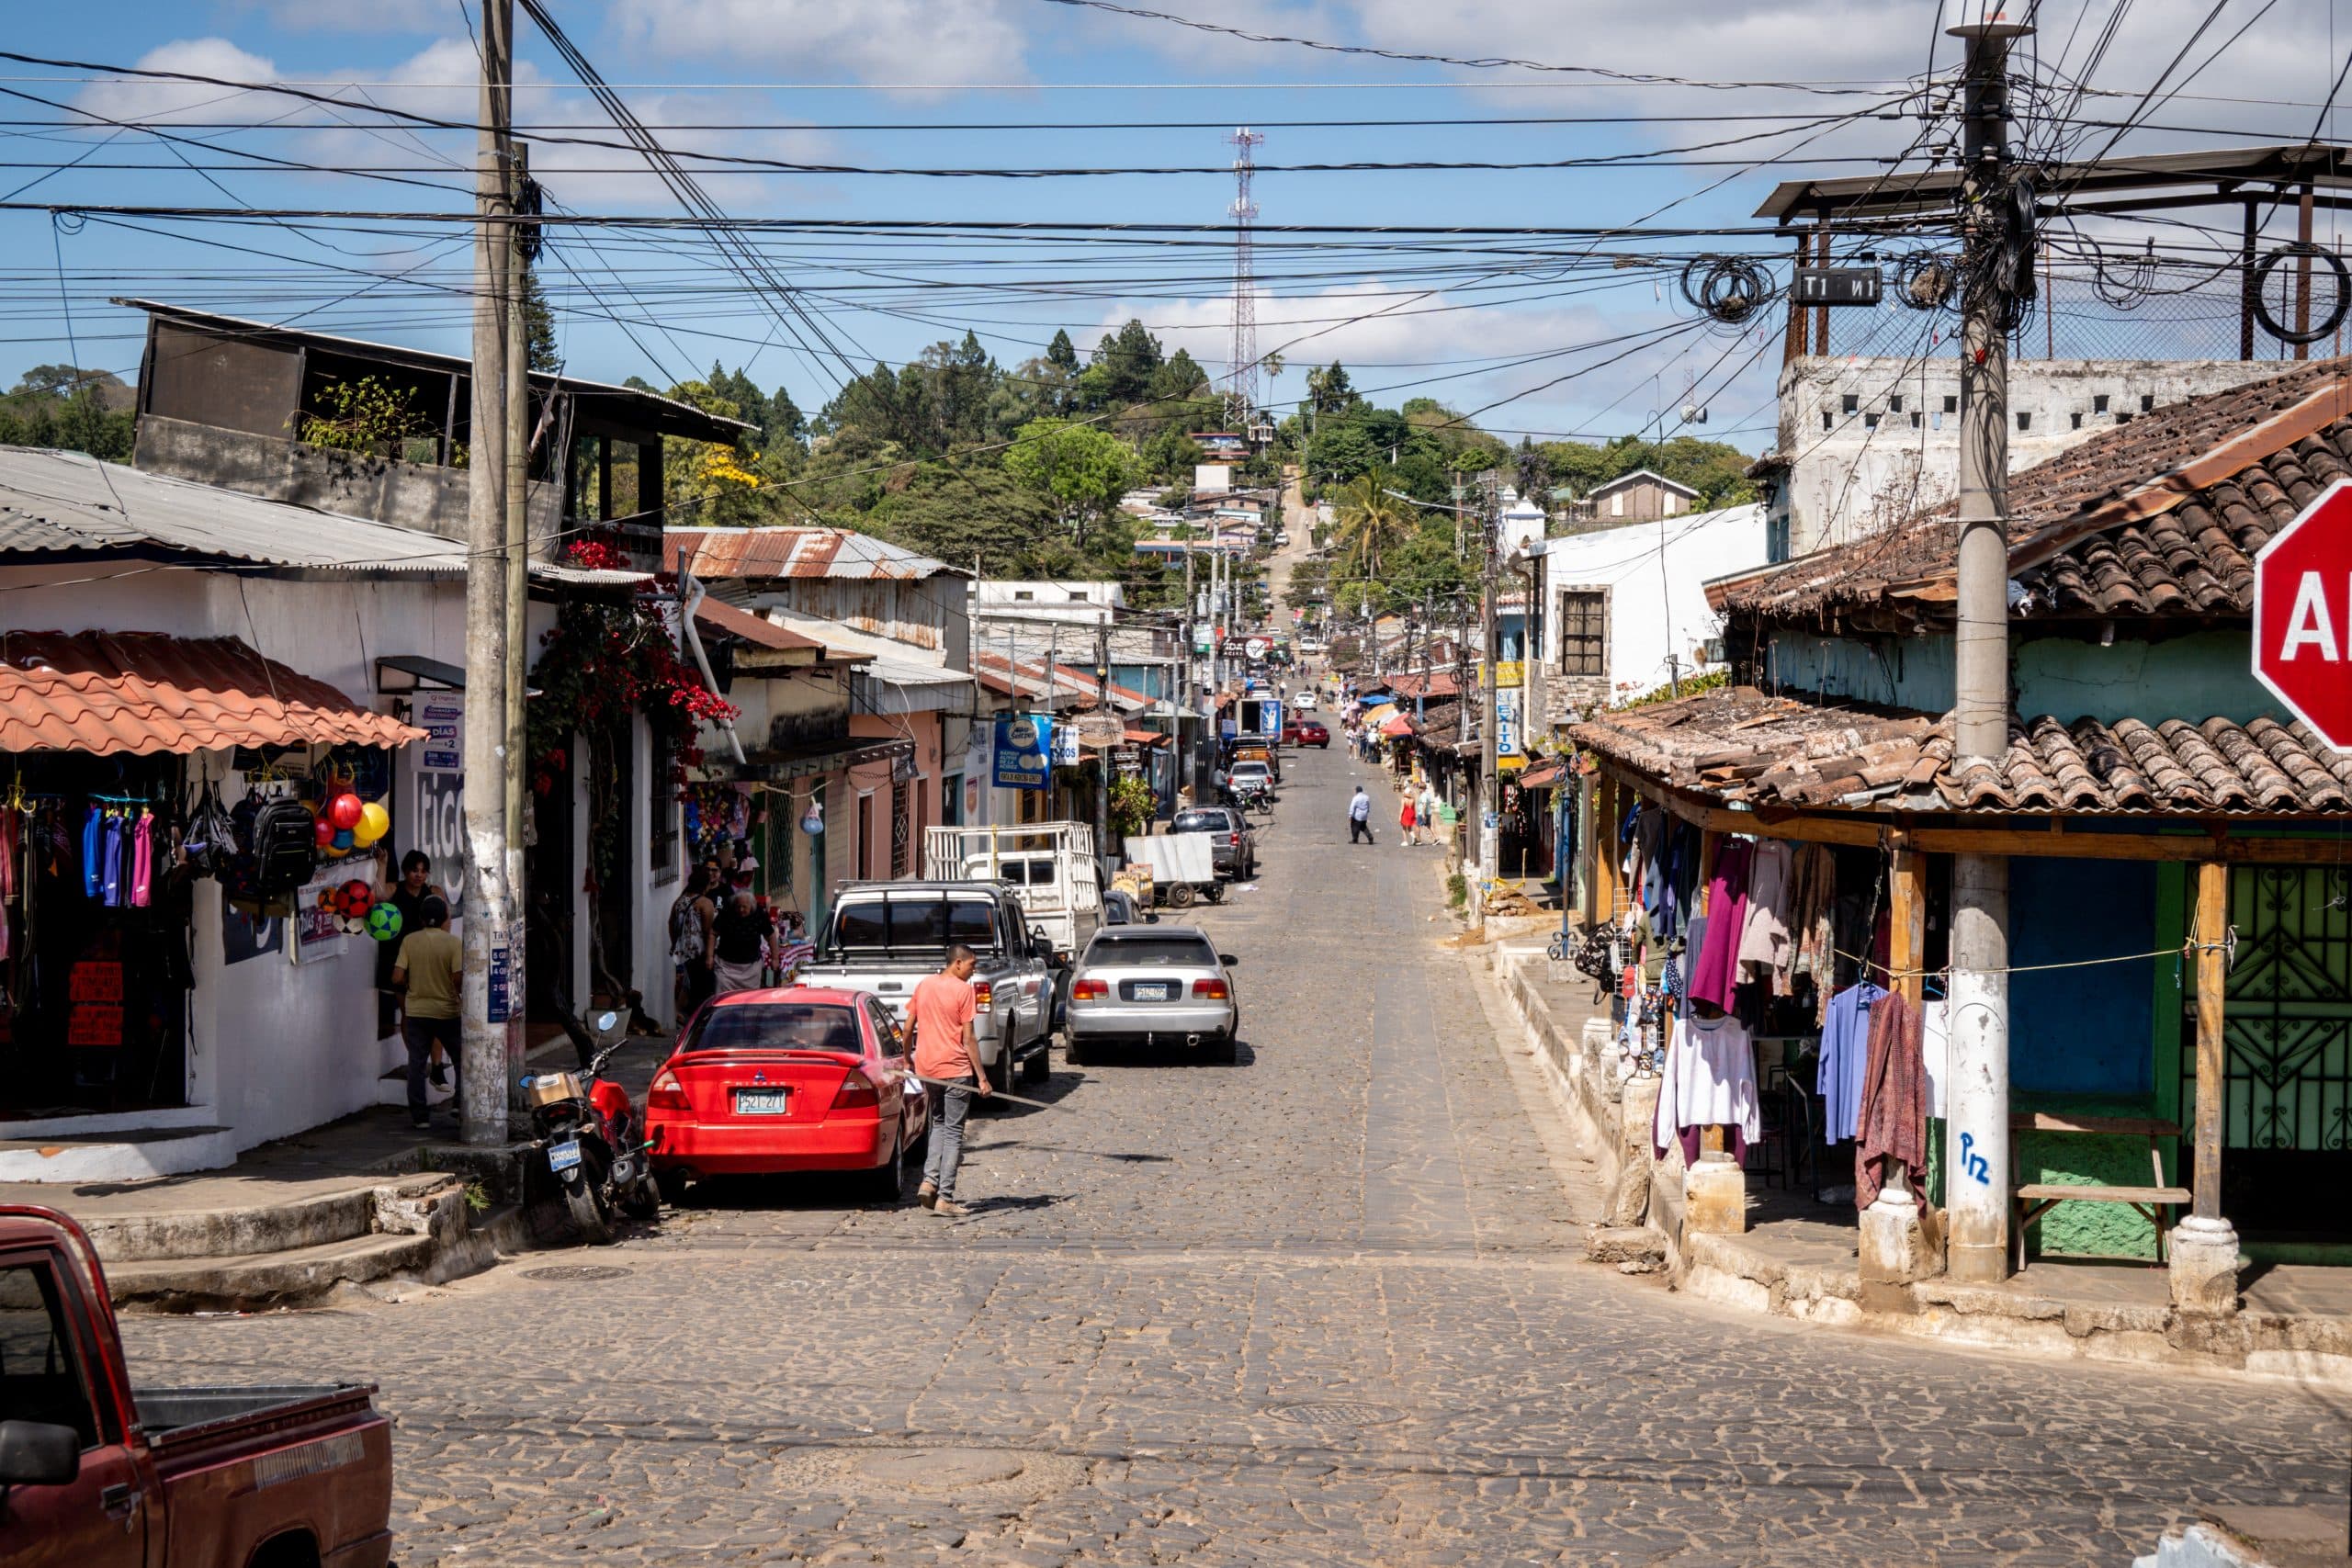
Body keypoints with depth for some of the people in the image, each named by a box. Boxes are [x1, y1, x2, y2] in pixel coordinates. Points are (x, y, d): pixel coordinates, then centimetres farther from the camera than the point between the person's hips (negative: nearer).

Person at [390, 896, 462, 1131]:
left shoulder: (409, 941, -3)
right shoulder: (452, 942, -10)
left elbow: (397, 979, -8)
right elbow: (459, 979, -17)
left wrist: (408, 989, 12)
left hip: (416, 1010, 2)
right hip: (447, 1012, -2)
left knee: (416, 1064, 5)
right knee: (461, 1061, 14)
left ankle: (419, 1116, 3)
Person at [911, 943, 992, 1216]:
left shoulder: (924, 986, 8)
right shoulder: (963, 990, -9)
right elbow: (968, 1039, -11)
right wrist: (982, 1077, -9)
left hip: (927, 1068, 6)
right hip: (955, 1069, -6)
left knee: (939, 1124, 22)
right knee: (953, 1132, 0)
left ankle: (929, 1180, 4)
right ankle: (944, 1198, -4)